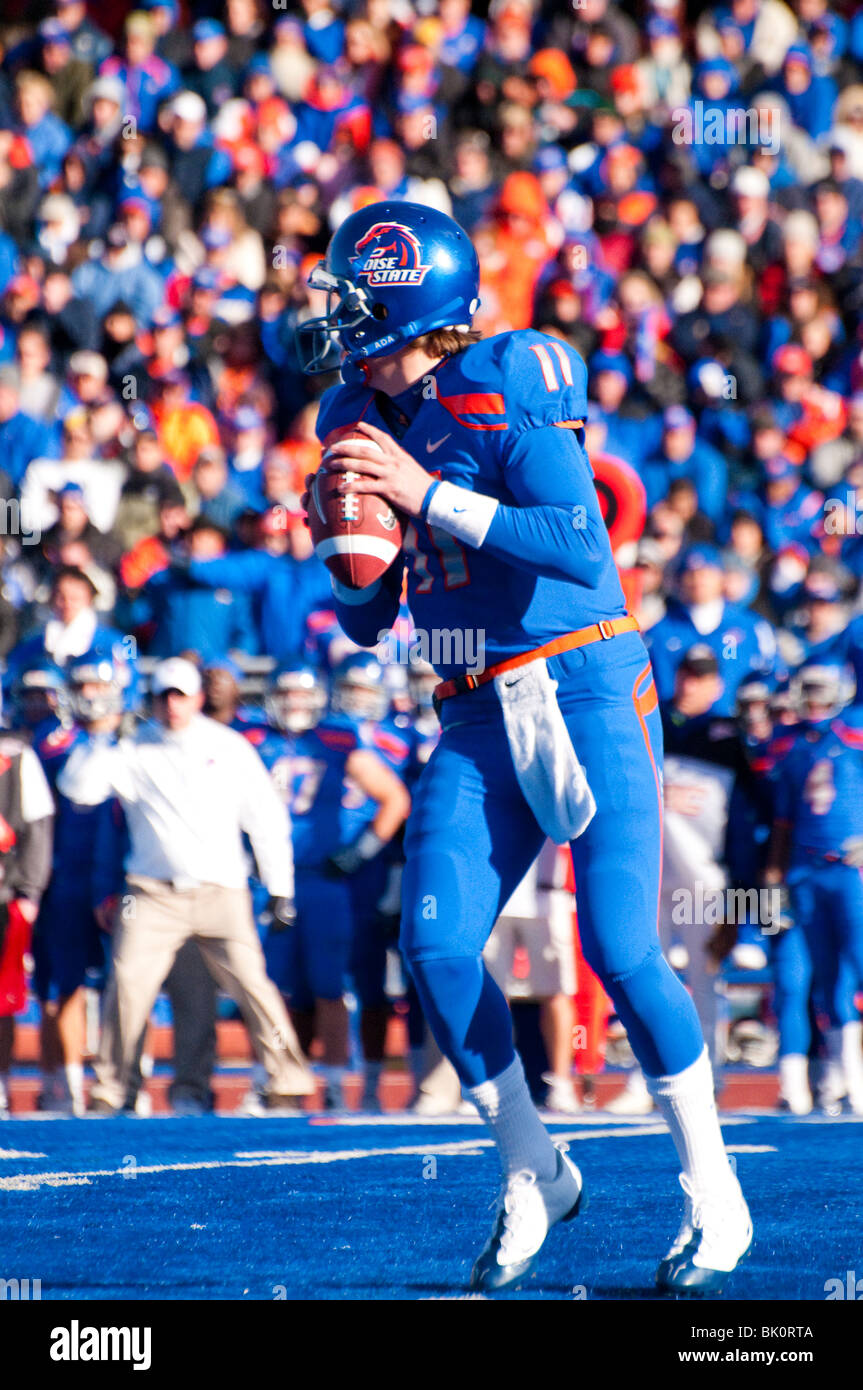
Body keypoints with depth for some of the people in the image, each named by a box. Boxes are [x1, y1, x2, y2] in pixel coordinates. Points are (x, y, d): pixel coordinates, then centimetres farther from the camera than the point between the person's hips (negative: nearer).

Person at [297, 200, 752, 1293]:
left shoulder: (501, 395, -12)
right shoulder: (361, 425, 9)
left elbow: (581, 549, -25)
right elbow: (368, 621, 16)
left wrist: (429, 496, -26)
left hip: (588, 689, -6)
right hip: (479, 719, 6)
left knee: (620, 950, -13)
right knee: (436, 947, -10)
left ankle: (713, 1196, 4)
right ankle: (531, 1175, 9)